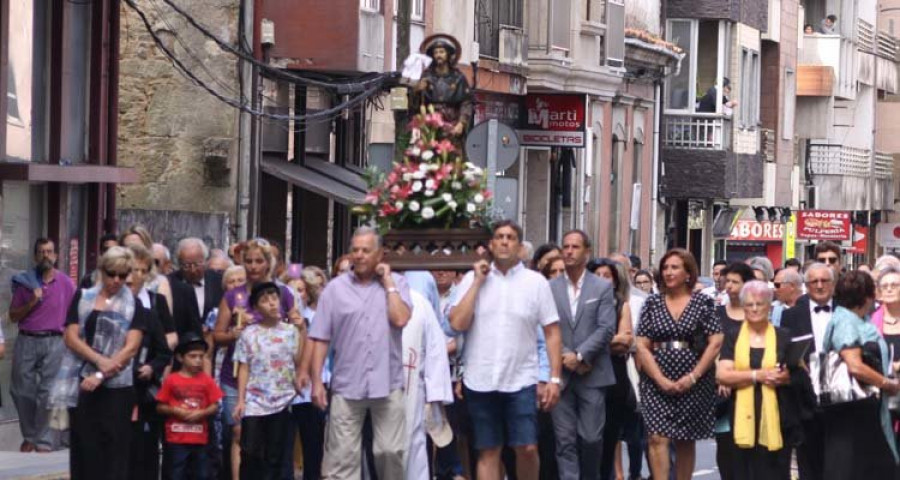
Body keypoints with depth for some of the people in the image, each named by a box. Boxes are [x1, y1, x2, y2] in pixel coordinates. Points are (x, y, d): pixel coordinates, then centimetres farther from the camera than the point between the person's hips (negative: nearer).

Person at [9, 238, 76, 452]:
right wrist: (32, 303, -8)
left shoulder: (66, 283, 3)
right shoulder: (25, 281, 7)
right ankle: (29, 436, 23)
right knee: (22, 391, 6)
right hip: (26, 341, 2)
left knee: (47, 393, -5)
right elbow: (13, 316, 7)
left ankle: (44, 441, 0)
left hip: (53, 343, -2)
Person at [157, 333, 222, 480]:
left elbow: (215, 406, 3)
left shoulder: (207, 381, 3)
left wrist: (201, 413, -14)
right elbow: (160, 407, 1)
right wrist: (175, 410, -15)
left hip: (200, 438, 2)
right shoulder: (171, 380, -2)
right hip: (176, 438, -2)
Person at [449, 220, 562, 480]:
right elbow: (458, 323, -6)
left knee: (527, 448, -6)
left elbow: (552, 332, 2)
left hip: (521, 381, -1)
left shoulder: (536, 282, 2)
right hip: (481, 381, 1)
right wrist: (477, 281, -5)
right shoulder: (473, 278, 5)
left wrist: (555, 378, -5)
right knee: (488, 451, 6)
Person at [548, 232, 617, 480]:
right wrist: (566, 358, -10)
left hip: (592, 374, -1)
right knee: (565, 440, -1)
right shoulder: (550, 288, 6)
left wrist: (580, 356, -13)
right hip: (560, 375, 1)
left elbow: (606, 329, -4)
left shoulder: (603, 287, 5)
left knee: (591, 438, -1)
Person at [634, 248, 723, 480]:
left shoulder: (703, 303, 2)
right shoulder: (653, 303, 6)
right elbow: (642, 346, 2)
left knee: (685, 441, 8)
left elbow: (715, 342, -4)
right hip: (656, 383, 1)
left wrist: (693, 377, -11)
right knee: (658, 438, -11)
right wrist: (661, 379, -10)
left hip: (693, 385, -1)